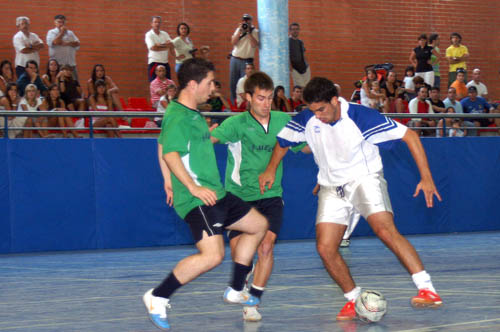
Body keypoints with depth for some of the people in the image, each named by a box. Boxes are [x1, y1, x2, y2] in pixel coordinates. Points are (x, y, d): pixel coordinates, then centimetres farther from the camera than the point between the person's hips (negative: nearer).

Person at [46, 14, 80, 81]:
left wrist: (67, 43, -10)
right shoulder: (51, 32, 5)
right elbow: (54, 42, -13)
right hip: (57, 64, -4)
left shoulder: (70, 33, 17)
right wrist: (62, 32, -4)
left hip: (71, 63, 4)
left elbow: (77, 44, 5)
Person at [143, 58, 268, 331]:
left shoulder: (193, 115, 16)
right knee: (212, 255, -22)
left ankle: (235, 290, 27)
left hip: (214, 194, 11)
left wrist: (169, 181, 29)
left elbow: (162, 145, 28)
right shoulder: (178, 117, -16)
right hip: (196, 200, -11)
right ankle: (157, 298, -11)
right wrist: (193, 188, -27)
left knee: (258, 225, 19)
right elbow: (170, 154, -25)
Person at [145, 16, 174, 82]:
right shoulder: (149, 35, -4)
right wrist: (166, 47, -6)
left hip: (165, 62, 6)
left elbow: (172, 46, -1)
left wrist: (160, 45, -15)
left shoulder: (165, 34, 12)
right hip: (154, 63, -6)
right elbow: (153, 48, -17)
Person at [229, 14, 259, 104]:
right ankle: (233, 104, 13)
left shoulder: (255, 31, 1)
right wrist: (240, 31, -8)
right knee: (233, 83, 5)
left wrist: (248, 32, -15)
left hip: (246, 61, -4)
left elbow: (255, 45, -13)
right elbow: (233, 42, 0)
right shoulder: (238, 30, 13)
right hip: (235, 59, 4)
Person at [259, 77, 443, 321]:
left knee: (385, 230, -27)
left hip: (365, 179, -5)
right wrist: (270, 170, 8)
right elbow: (283, 141, 16)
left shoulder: (361, 117, -22)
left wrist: (426, 177, -21)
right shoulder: (306, 120, -8)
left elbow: (410, 135, -17)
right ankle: (354, 299, 12)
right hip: (332, 187, 5)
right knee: (325, 248, -8)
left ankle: (427, 290, -30)